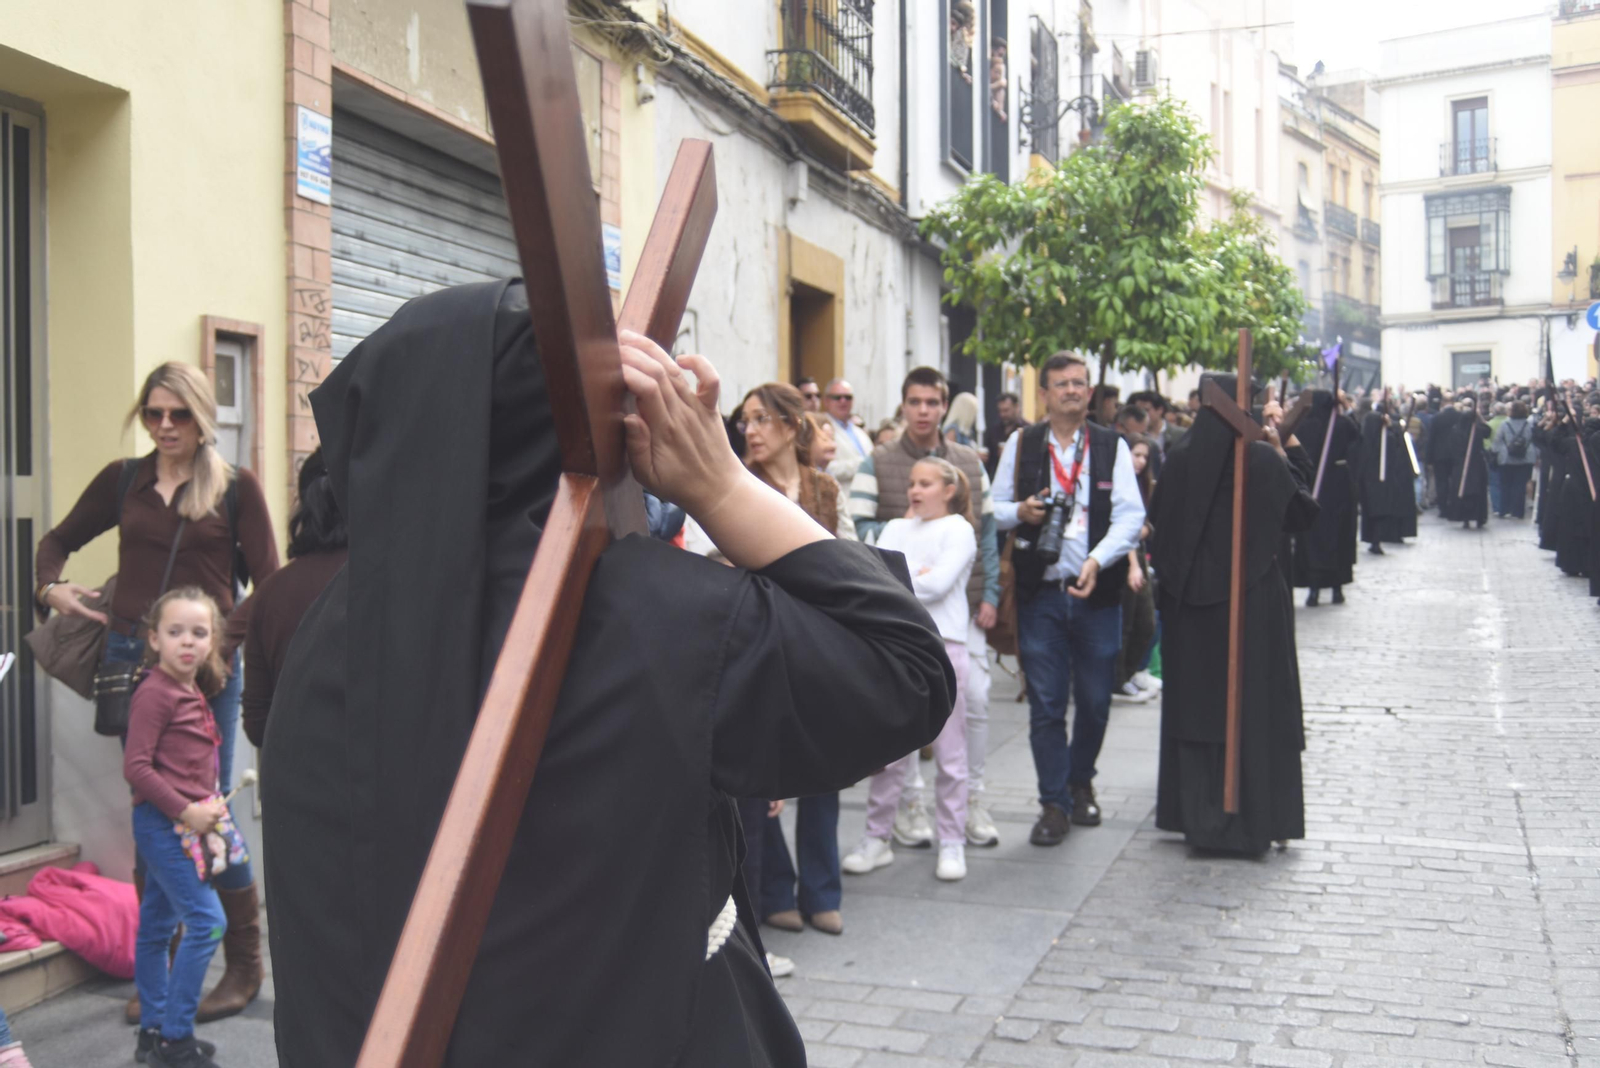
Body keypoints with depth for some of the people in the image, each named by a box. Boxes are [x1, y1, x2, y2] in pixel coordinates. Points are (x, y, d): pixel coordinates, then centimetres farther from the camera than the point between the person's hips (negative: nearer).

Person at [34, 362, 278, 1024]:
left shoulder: (236, 488, 1)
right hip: (132, 662, 3)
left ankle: (245, 965, 14)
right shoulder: (123, 480, 10)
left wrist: (227, 647, -13)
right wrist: (51, 586, 2)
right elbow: (58, 541, 22)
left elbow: (268, 586, -1)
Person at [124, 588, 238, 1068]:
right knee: (206, 921, -11)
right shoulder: (153, 694, -15)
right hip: (161, 822, -9)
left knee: (157, 924, 15)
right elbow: (135, 767, -20)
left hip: (185, 825, 9)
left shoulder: (194, 693, 12)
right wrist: (184, 811, -20)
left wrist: (210, 805, 10)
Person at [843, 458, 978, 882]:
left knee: (949, 752, 2)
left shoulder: (958, 529, 0)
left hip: (942, 645, -4)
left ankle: (952, 843, 11)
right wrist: (917, 575, -10)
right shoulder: (896, 529, 14)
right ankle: (877, 838, 17)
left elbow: (938, 584, -13)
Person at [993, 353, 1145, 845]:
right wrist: (1020, 512, -12)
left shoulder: (1112, 446, 4)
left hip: (1097, 592, 0)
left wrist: (1098, 559, -19)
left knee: (1095, 701, 10)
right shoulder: (1021, 444, 6)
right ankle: (1054, 804, 11)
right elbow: (995, 508, 10)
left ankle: (1080, 781, 34)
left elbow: (1131, 514, -4)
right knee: (1045, 705, 0)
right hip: (1040, 592, 0)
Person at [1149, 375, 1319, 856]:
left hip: (1191, 599, 2)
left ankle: (1199, 817, 16)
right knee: (1255, 706, 7)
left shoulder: (1180, 458, -5)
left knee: (1195, 702, 11)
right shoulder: (1264, 460, -10)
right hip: (1254, 598, -2)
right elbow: (1303, 515, 2)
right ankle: (1253, 820, 11)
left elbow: (1157, 517, 5)